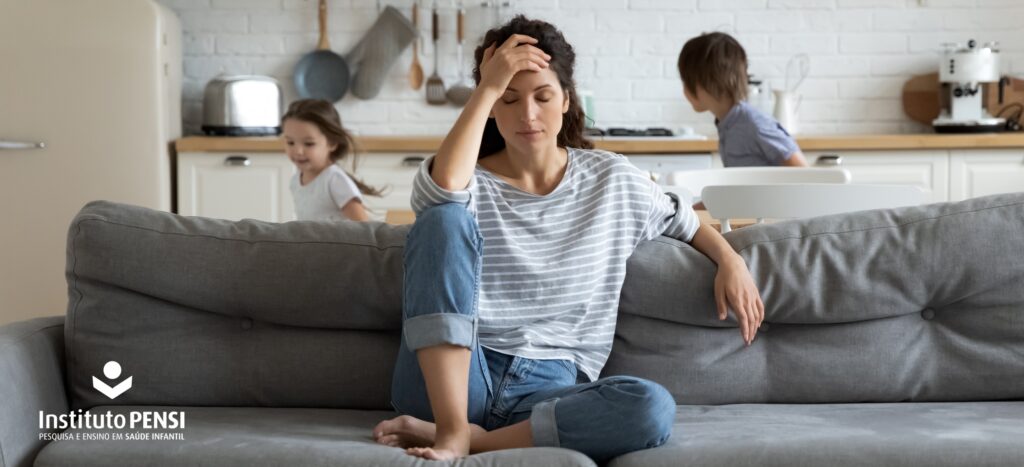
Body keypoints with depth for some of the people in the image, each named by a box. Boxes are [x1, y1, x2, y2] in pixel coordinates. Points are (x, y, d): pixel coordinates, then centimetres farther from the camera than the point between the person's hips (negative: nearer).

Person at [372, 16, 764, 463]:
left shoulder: (613, 180, 11)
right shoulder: (468, 182, 3)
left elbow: (684, 220, 27)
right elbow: (442, 188, -23)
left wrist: (730, 260, 8)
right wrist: (487, 88, -16)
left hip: (549, 390, 2)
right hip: (449, 382, -1)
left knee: (652, 408, -31)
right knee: (444, 217, -24)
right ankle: (451, 428, -30)